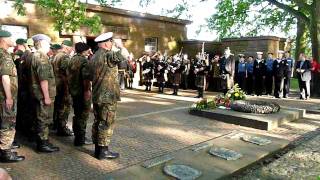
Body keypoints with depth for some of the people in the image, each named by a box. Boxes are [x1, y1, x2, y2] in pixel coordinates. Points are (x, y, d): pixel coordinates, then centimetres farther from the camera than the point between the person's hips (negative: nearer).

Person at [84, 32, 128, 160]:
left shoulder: (93, 57, 12)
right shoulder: (108, 55, -14)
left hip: (96, 96, 9)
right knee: (107, 123, -1)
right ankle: (103, 151, 6)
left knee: (97, 121, 14)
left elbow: (87, 76, 13)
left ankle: (97, 148, 23)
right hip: (108, 96, -8)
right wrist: (120, 46, -6)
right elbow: (124, 55, -26)